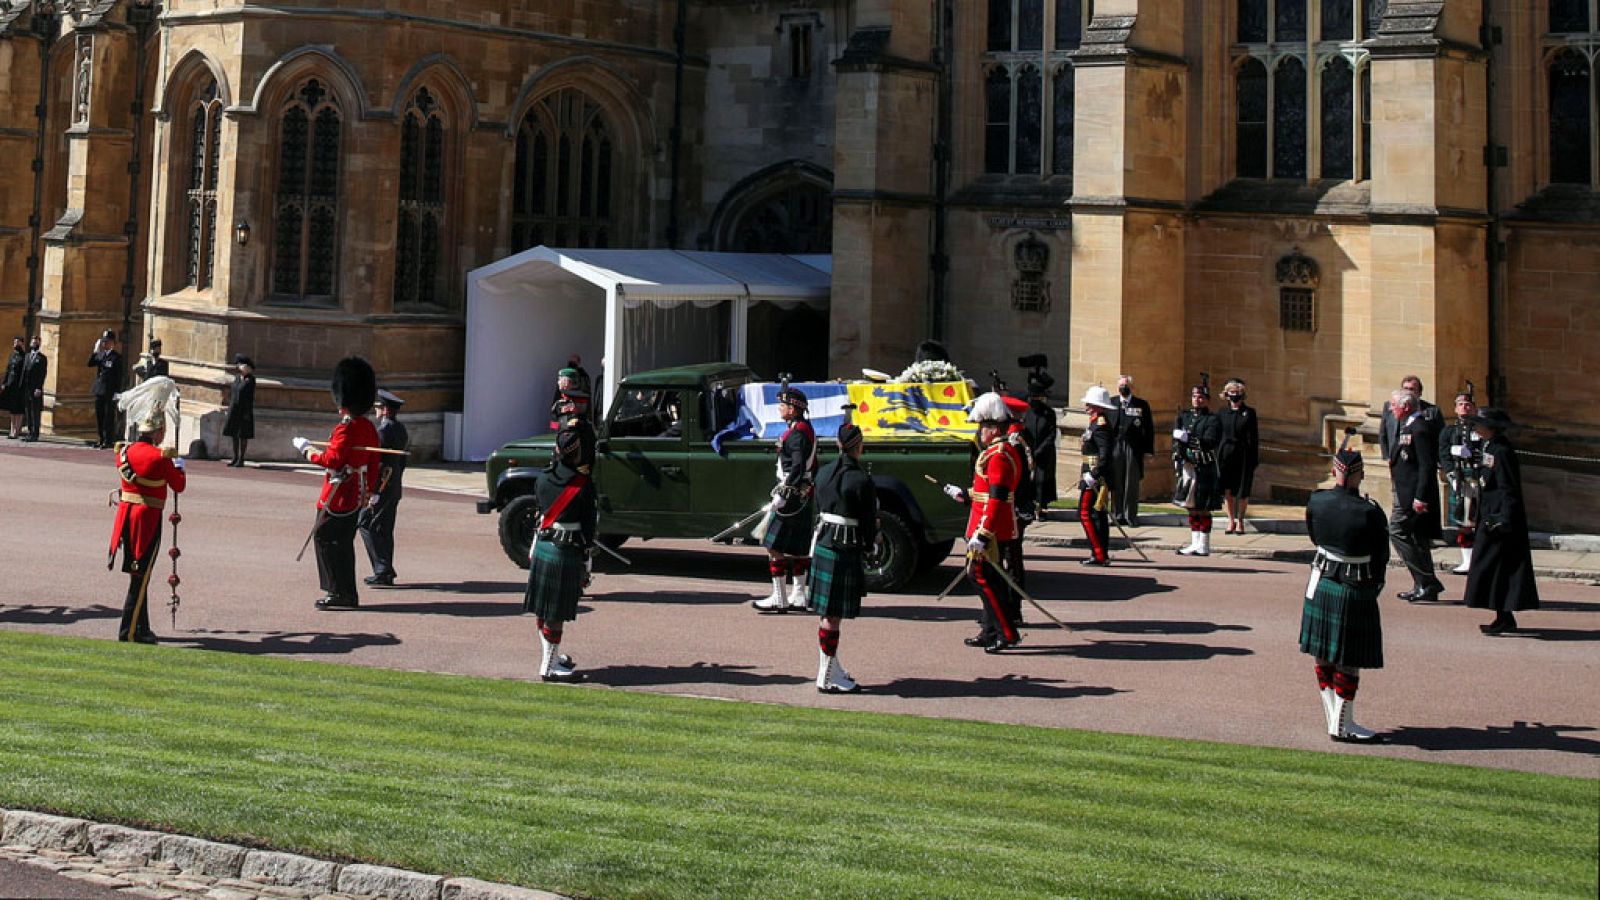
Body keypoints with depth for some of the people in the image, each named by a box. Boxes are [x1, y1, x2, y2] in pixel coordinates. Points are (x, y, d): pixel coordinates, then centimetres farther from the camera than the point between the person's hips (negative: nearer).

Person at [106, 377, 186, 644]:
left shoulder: (125, 452, 4)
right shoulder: (161, 458, -17)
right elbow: (179, 486, -6)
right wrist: (179, 466, 15)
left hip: (126, 516, 7)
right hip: (148, 520, -7)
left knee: (138, 573, 17)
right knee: (141, 575, -1)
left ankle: (141, 627, 24)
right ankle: (130, 630, -1)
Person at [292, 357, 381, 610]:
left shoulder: (345, 428, -18)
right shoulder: (369, 428, 10)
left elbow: (332, 459, -22)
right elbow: (374, 464, 15)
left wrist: (307, 450, -8)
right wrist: (368, 492, 24)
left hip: (337, 497, -9)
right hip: (356, 498, 9)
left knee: (327, 540, -2)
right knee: (343, 543, 14)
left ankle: (340, 593, -2)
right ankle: (347, 594, 18)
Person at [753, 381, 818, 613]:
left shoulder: (796, 433, -17)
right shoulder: (807, 429, 14)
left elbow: (798, 468, -24)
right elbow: (812, 467, 20)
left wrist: (782, 494, -25)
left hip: (792, 495, -10)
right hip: (805, 497, 10)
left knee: (774, 545, -6)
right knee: (798, 548, 14)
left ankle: (778, 599, -5)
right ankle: (798, 596, 19)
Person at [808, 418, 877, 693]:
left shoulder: (824, 473, 8)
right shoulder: (862, 480, -15)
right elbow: (869, 523, -10)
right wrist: (868, 543, 8)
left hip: (822, 547, 8)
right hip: (846, 552, -8)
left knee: (829, 613, 17)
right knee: (833, 616, -2)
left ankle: (831, 668, 27)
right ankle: (827, 678, 4)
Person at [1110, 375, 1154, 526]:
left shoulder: (1142, 405, 7)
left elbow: (1149, 429, 6)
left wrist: (1148, 450, -1)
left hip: (1133, 449, -1)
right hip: (1115, 447, 1)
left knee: (1132, 484, 1)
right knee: (1116, 483, 3)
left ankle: (1131, 517, 7)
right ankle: (1117, 515, 11)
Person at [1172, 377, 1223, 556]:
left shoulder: (1213, 420, -4)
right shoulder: (1184, 416, 14)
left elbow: (1210, 443, -17)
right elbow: (1176, 438, 8)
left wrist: (1188, 439, -26)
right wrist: (1178, 453, -9)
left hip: (1205, 469, -6)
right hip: (1187, 467, 6)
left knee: (1203, 508, -3)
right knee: (1191, 507, 11)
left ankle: (1204, 546, 1)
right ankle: (1195, 543, 18)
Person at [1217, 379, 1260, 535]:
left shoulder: (1249, 413, 3)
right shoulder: (1222, 413, 8)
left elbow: (1254, 437, 1)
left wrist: (1254, 459, -4)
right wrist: (1216, 455, 4)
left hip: (1243, 454, -1)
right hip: (1226, 453, 1)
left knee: (1243, 490, 2)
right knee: (1227, 489, 0)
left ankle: (1240, 521, 14)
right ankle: (1231, 520, 14)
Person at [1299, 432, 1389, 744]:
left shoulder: (1316, 502, -8)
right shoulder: (1370, 513, -21)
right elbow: (1381, 557, -9)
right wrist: (1374, 587, 9)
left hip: (1321, 586, 5)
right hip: (1356, 593, -5)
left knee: (1324, 657, 15)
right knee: (1349, 661, 4)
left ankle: (1333, 717, 25)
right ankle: (1343, 725, 11)